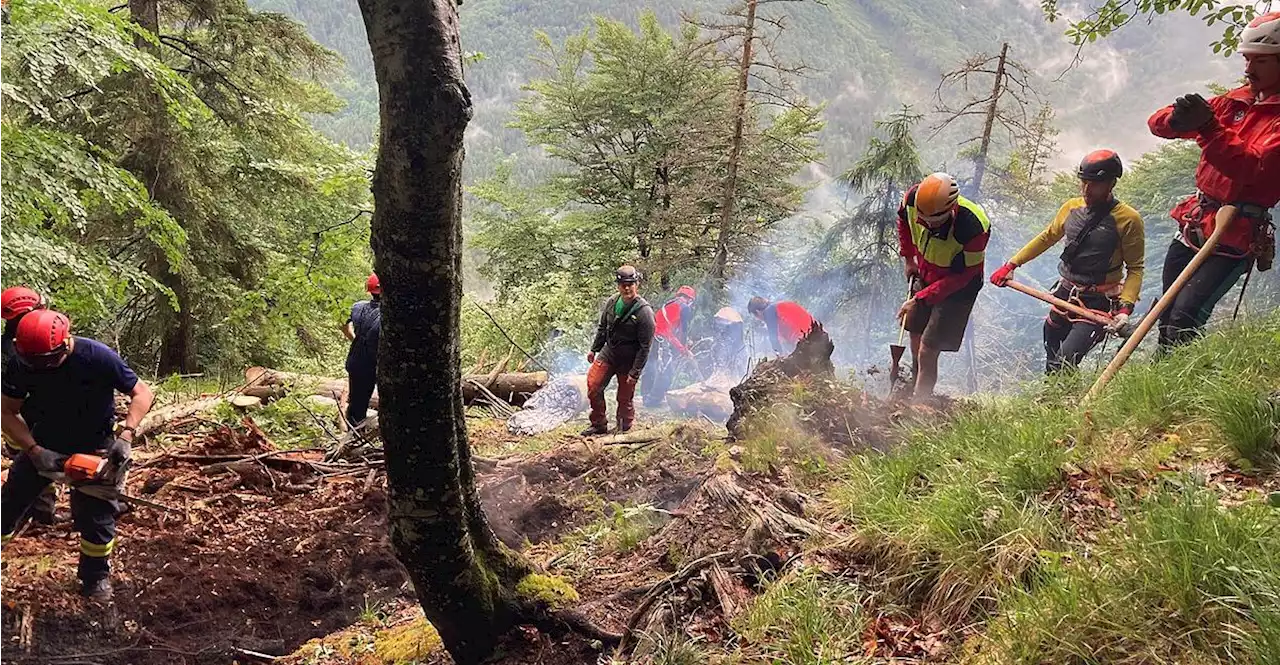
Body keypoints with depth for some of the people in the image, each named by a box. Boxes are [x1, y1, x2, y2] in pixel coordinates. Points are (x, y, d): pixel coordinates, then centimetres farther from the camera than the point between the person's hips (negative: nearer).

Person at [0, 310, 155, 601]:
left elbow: (143, 394, -22)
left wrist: (125, 436, -34)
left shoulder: (98, 357, -29)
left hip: (94, 444, -3)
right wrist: (35, 452, -24)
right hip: (45, 440, 3)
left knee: (96, 512, -5)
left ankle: (96, 576, 13)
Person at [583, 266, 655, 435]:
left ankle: (624, 430, 26)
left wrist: (635, 373, -19)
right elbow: (602, 328, 14)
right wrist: (594, 349, 16)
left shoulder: (644, 311, -21)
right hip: (607, 355, 5)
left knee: (625, 399, 6)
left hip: (628, 363, -5)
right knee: (593, 385, -2)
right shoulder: (612, 303, -3)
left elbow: (645, 346, -19)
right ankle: (599, 425, 16)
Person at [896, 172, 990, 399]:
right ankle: (919, 391, 37)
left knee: (927, 352, -9)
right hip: (924, 277, 6)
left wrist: (919, 299, -26)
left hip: (957, 289, -6)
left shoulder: (973, 228, -38)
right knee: (916, 337, 16)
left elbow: (960, 277, -26)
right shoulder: (913, 198, -24)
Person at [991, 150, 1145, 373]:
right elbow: (1046, 238, 17)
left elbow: (1135, 268, -10)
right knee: (1051, 361, 16)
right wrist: (1011, 265, 13)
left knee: (1064, 363, -20)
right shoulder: (1071, 208, 2)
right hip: (1064, 295, 6)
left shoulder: (1127, 219, -14)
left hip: (1098, 304, -6)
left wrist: (1125, 306, -23)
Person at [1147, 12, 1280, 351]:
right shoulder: (1237, 100, 11)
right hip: (1192, 223, 7)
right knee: (1166, 313, 11)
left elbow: (1252, 168, -26)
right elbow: (1157, 124, 3)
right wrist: (1177, 119, -21)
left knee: (1184, 318, -18)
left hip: (1234, 237, -7)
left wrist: (1209, 129, -38)